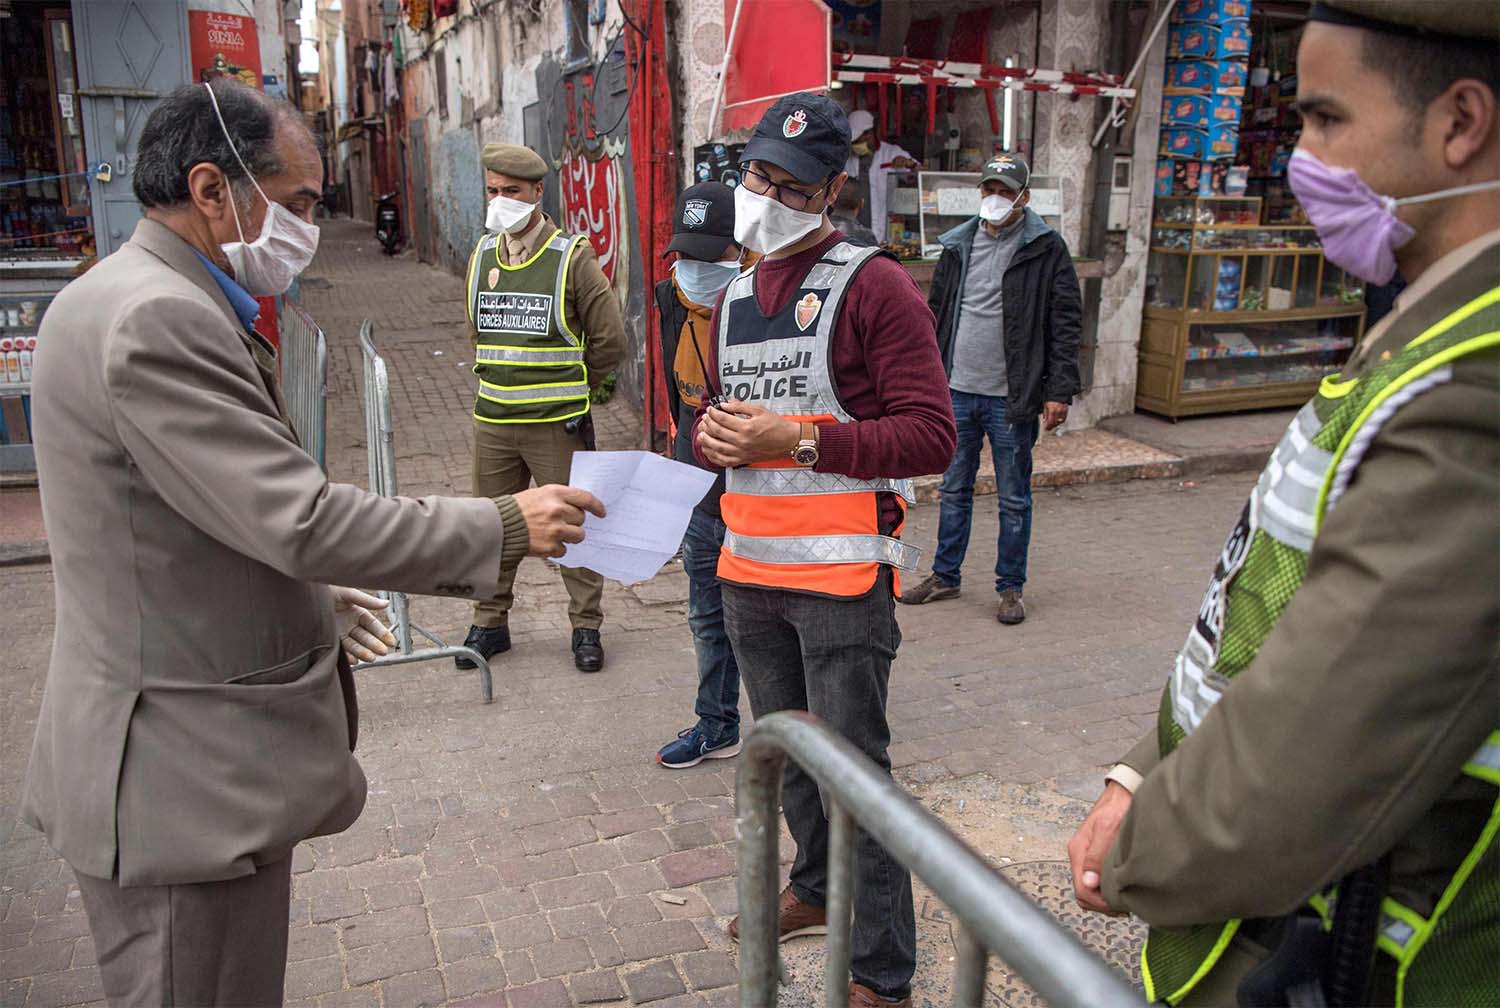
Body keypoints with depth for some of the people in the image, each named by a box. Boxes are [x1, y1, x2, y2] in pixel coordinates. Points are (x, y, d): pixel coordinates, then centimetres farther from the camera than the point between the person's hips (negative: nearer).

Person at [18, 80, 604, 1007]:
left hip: (208, 756, 10)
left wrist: (305, 594, 24)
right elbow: (302, 520, -26)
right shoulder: (156, 317, -22)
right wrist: (505, 527, -18)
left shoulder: (129, 300, 12)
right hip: (187, 780, -10)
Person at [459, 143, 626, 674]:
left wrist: (567, 387, 5)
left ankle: (586, 626, 18)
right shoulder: (481, 255, 9)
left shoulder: (572, 257, -6)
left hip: (558, 424, -5)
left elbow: (609, 340, -3)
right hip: (492, 422, 5)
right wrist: (502, 380, 16)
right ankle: (490, 624, 27)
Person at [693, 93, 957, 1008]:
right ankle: (819, 889, 45)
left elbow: (931, 436, -16)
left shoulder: (876, 287, -10)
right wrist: (712, 434, 0)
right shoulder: (736, 297, 14)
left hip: (840, 575, -7)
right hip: (750, 570, 8)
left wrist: (801, 441, -23)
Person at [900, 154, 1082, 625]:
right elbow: (936, 316, 15)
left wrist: (1059, 391, -13)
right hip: (957, 391, 4)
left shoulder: (1046, 249, -4)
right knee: (953, 490, 14)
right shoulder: (958, 246, 9)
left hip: (1011, 397, -4)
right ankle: (945, 576, 27)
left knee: (1014, 499, 6)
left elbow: (1066, 324, -6)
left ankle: (1011, 587, 19)